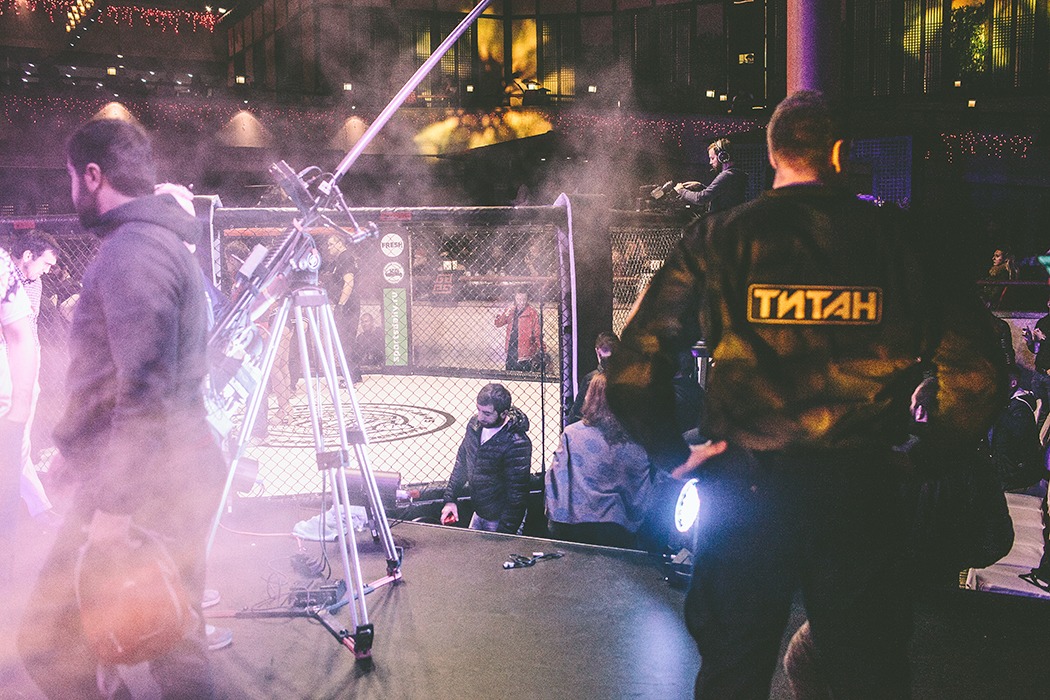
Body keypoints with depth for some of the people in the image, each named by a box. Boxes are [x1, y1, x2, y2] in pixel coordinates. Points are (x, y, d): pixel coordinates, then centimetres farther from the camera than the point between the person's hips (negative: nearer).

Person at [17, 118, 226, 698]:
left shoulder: (129, 252, -15)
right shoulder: (166, 244, 17)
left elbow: (143, 390, -23)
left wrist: (114, 505, -20)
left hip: (145, 491, -10)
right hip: (178, 480, 10)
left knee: (51, 645, -2)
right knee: (174, 643, 14)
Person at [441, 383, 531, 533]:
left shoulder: (517, 445, -27)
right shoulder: (475, 424, -6)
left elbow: (517, 495, -23)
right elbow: (461, 463, 9)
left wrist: (504, 533, -21)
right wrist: (450, 499, 6)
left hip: (500, 519, -7)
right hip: (478, 513, 7)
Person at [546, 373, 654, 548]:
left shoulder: (572, 434, -7)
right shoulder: (638, 442, 0)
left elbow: (556, 480, -5)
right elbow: (643, 494, 7)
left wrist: (554, 520, 8)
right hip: (619, 532, 2)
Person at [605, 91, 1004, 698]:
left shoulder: (716, 240, -2)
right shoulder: (894, 238, -1)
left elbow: (634, 367, -8)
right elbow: (974, 368, -4)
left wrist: (673, 454, 2)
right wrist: (937, 456, 10)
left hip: (744, 489, 0)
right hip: (863, 490, 1)